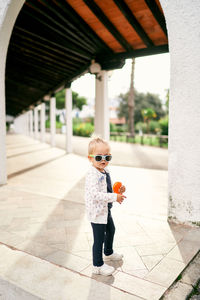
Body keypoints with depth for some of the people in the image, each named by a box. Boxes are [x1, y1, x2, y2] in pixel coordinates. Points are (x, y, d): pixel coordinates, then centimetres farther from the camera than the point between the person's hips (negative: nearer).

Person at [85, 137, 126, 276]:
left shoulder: (105, 171, 3)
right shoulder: (92, 175, -26)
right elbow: (95, 195, -34)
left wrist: (117, 190, -2)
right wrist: (115, 197, -31)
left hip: (106, 210, 10)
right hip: (97, 212, -10)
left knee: (111, 230, 28)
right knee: (99, 239, 2)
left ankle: (108, 253, 53)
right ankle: (98, 265, 22)